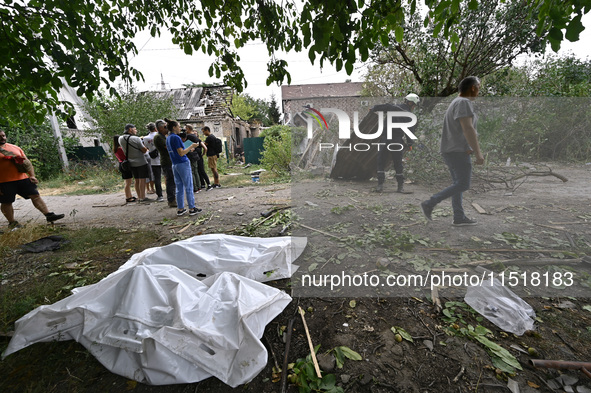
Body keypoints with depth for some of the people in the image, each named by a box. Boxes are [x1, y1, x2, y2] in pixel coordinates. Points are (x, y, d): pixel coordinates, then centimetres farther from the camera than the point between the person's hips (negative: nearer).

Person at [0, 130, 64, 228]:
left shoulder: (15, 147, 13)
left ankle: (49, 215, -1)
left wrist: (32, 176, 4)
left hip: (23, 178, 4)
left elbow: (27, 162, 15)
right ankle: (12, 222, 16)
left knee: (35, 195, -1)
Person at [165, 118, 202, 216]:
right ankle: (192, 208, 5)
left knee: (179, 188, 11)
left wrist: (188, 149, 18)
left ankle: (180, 209, 16)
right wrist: (191, 146, -9)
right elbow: (181, 153, -18)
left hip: (174, 165, 8)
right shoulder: (176, 137, -13)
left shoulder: (168, 138, 13)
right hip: (183, 164, -8)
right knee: (189, 187, -1)